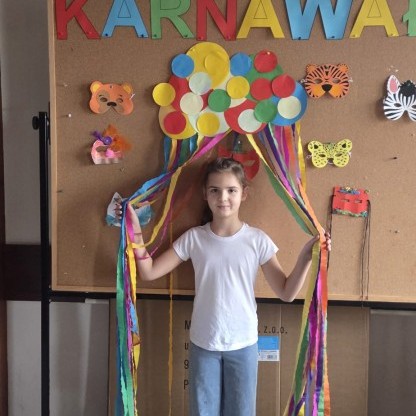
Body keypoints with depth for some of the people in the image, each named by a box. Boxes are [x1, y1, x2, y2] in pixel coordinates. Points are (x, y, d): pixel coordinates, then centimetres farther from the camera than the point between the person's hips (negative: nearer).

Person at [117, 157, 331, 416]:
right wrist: (136, 234, -16)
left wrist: (306, 257, -21)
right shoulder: (193, 238, -7)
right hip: (203, 344, 1)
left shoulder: (258, 240, -10)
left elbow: (287, 293, -8)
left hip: (243, 344, 0)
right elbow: (149, 273, -5)